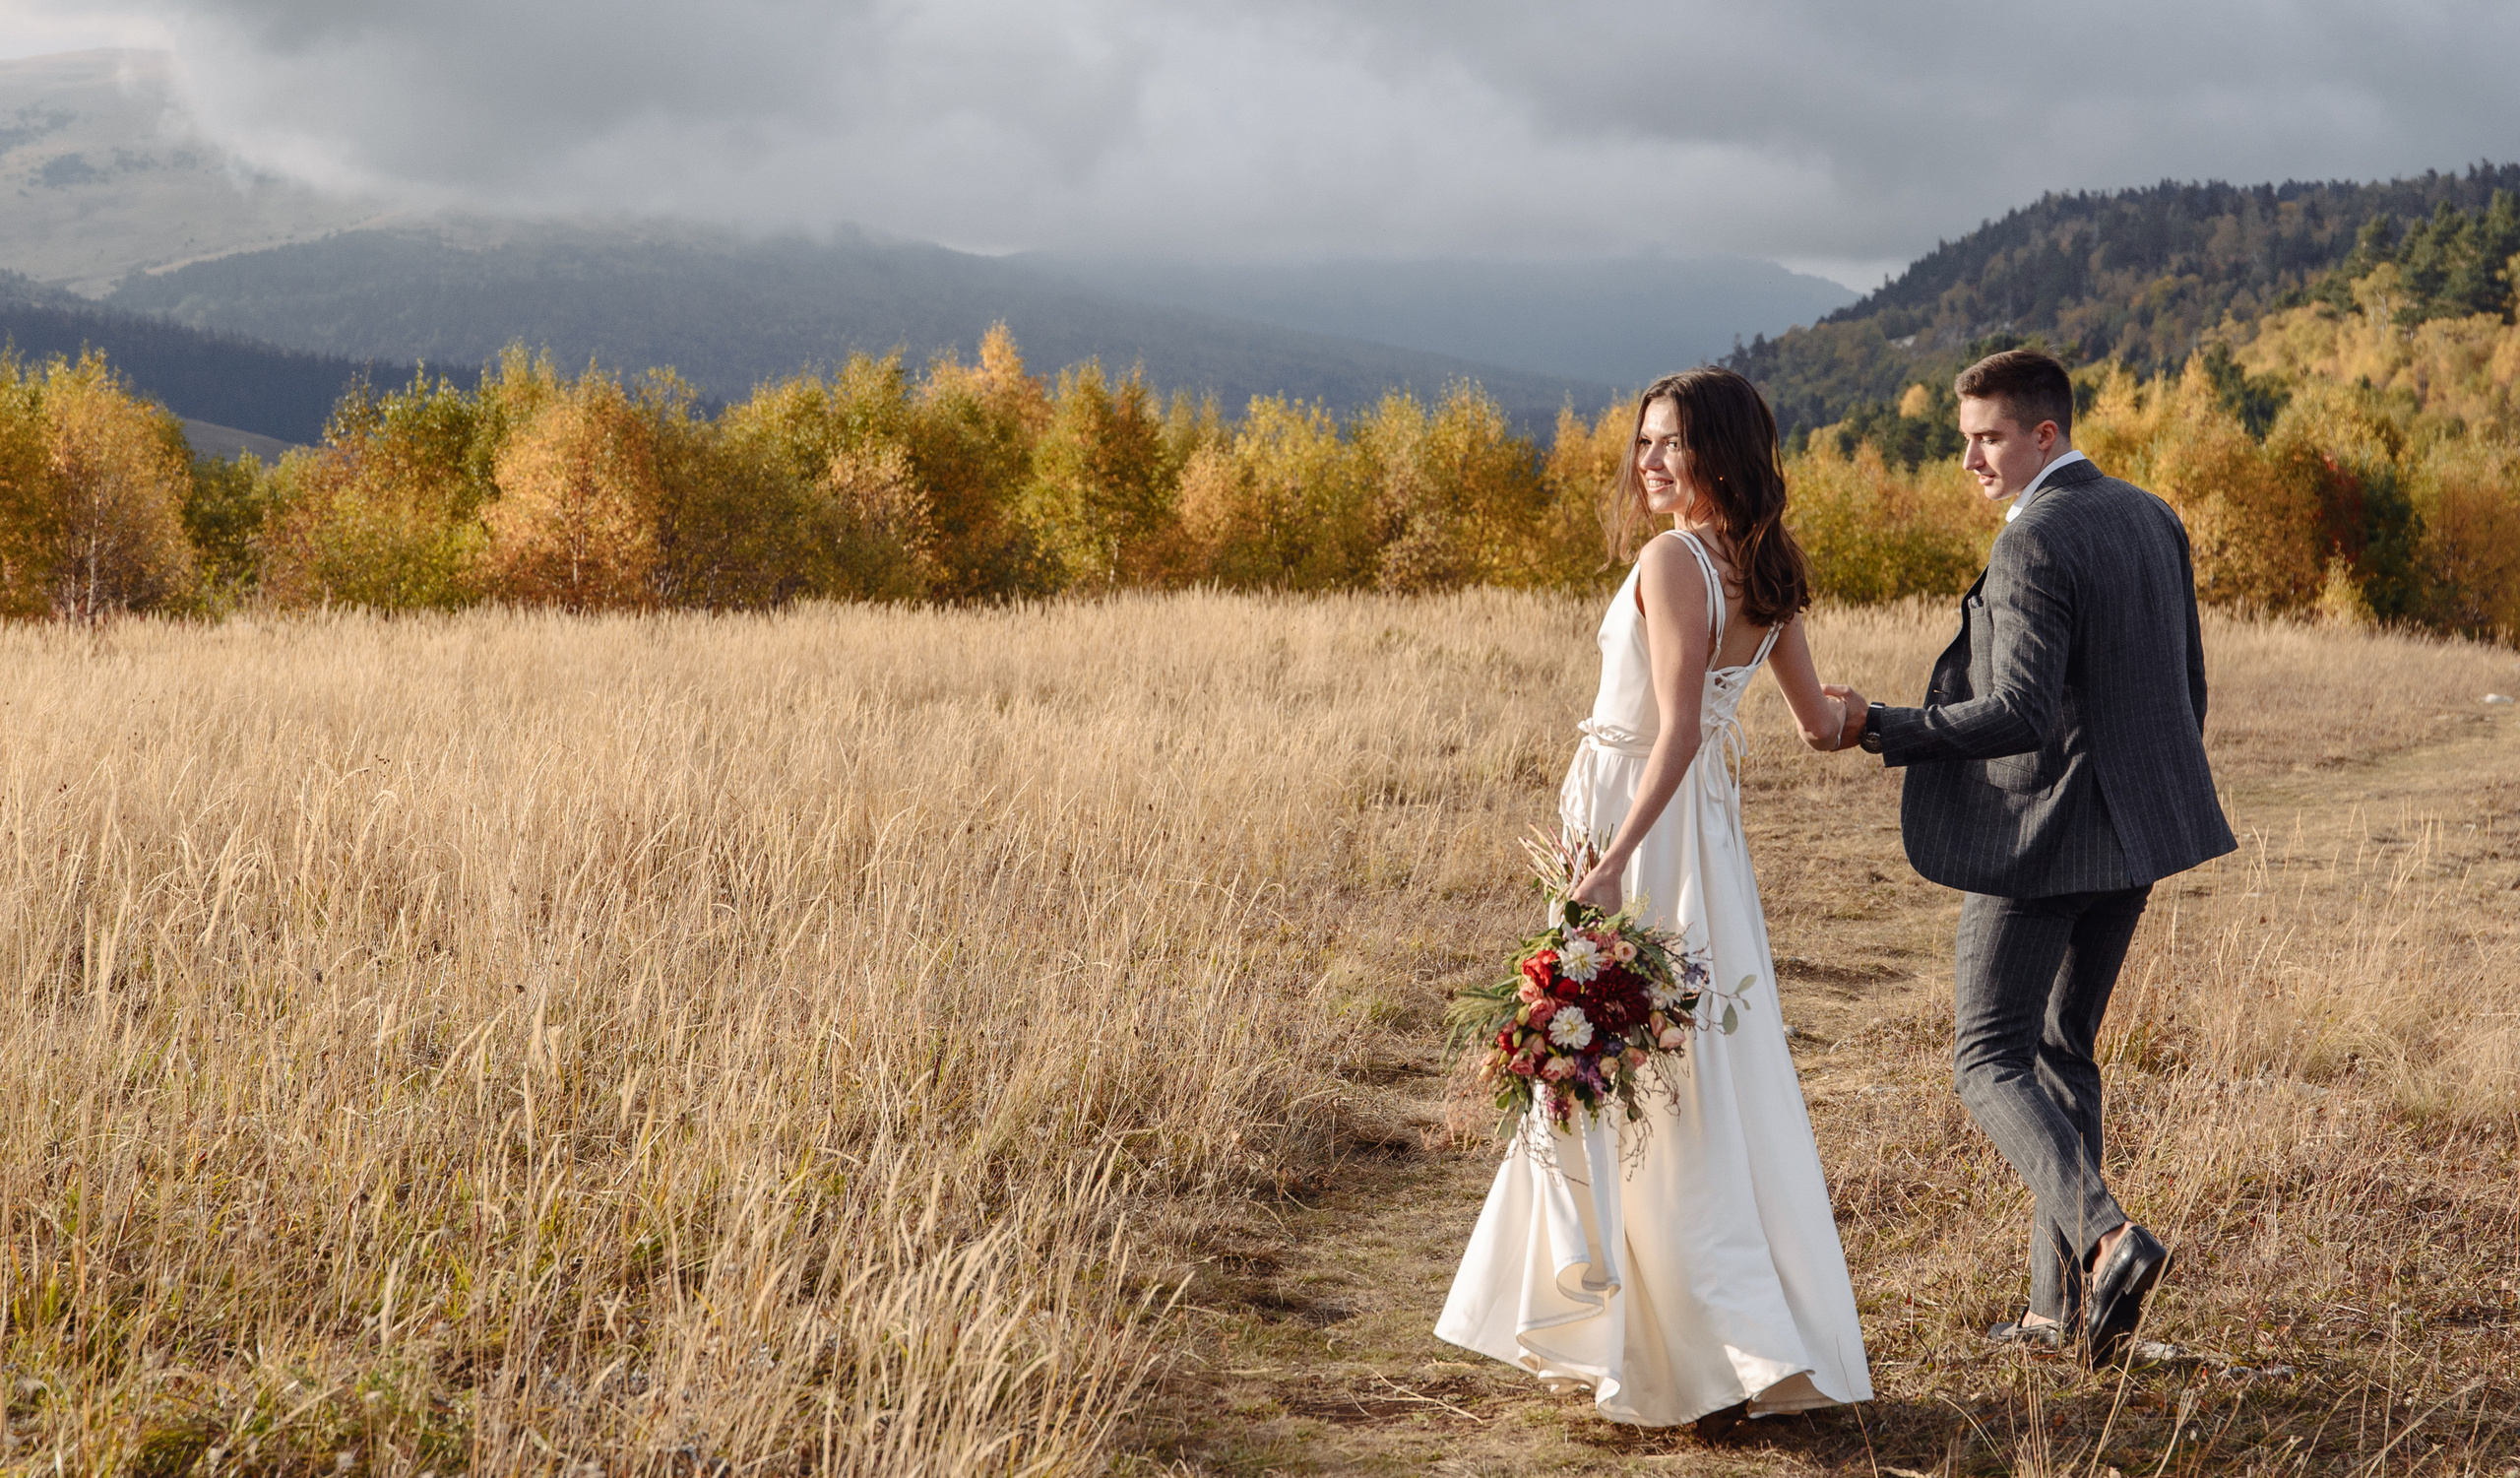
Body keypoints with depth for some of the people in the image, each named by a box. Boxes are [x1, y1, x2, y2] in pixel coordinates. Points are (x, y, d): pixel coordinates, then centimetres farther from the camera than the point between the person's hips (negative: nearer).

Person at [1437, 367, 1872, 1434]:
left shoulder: (1671, 560, -16)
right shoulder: (1767, 571, 8)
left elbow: (1677, 730, -24)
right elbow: (1818, 723, 15)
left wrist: (1612, 863, -28)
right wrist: (1845, 720, 39)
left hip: (1643, 826, -9)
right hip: (1708, 827, 9)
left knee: (1630, 1078, -1)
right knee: (1707, 1078, 14)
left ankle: (1721, 1356, 0)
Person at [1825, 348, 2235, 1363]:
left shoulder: (2032, 545, -17)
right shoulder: (2152, 519, 10)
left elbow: (2020, 714, -24)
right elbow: (2188, 688, 15)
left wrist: (1878, 728, -21)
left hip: (2042, 832, -9)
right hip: (2133, 832, 9)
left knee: (1988, 1059, 0)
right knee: (2063, 1050, 16)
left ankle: (2103, 1235, -21)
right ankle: (2062, 1302, 18)